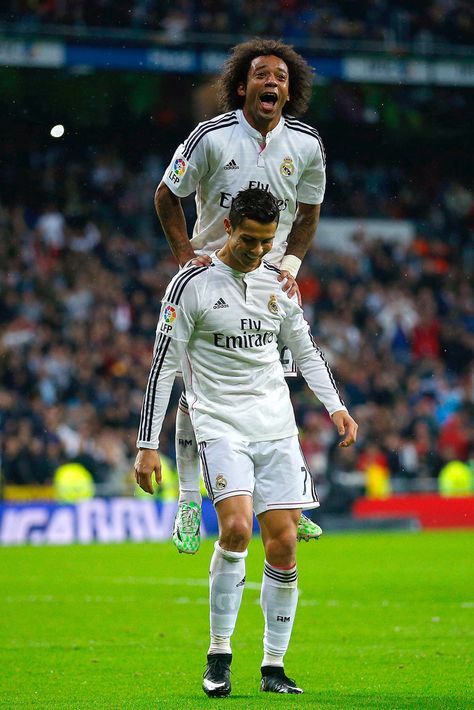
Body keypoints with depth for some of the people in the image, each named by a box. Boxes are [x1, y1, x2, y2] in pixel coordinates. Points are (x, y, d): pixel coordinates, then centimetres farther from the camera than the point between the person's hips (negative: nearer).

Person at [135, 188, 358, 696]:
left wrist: (334, 405, 6)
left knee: (283, 542, -2)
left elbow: (305, 350, 21)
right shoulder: (193, 283, -6)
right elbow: (163, 365, -5)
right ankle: (219, 653, -9)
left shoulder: (278, 282, 9)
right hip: (219, 425, -5)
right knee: (236, 527, -23)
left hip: (277, 426, 5)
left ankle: (273, 667, 8)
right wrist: (147, 445, -9)